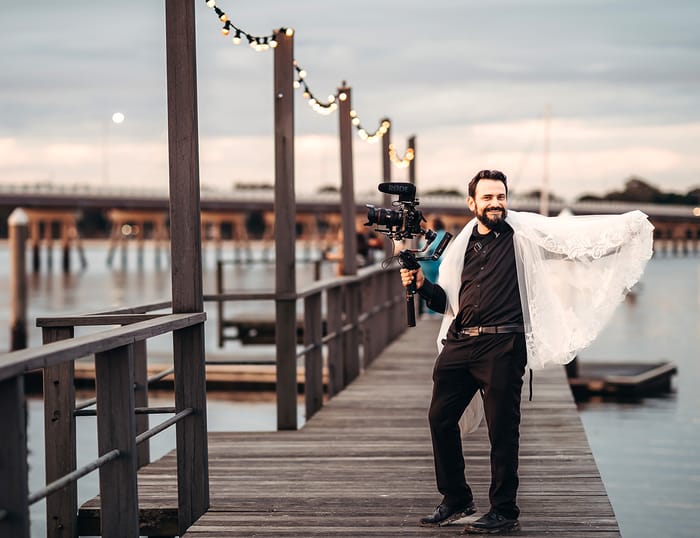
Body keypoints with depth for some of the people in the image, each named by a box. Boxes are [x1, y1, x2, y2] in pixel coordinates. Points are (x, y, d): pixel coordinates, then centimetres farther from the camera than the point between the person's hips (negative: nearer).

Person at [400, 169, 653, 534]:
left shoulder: (525, 233, 1)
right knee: (440, 418, 8)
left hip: (501, 347, -5)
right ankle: (456, 500, 24)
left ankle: (504, 512, 10)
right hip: (459, 343, 5)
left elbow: (577, 234, -8)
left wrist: (627, 224, -20)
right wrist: (422, 285, 3)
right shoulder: (463, 244, 15)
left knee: (502, 429, -1)